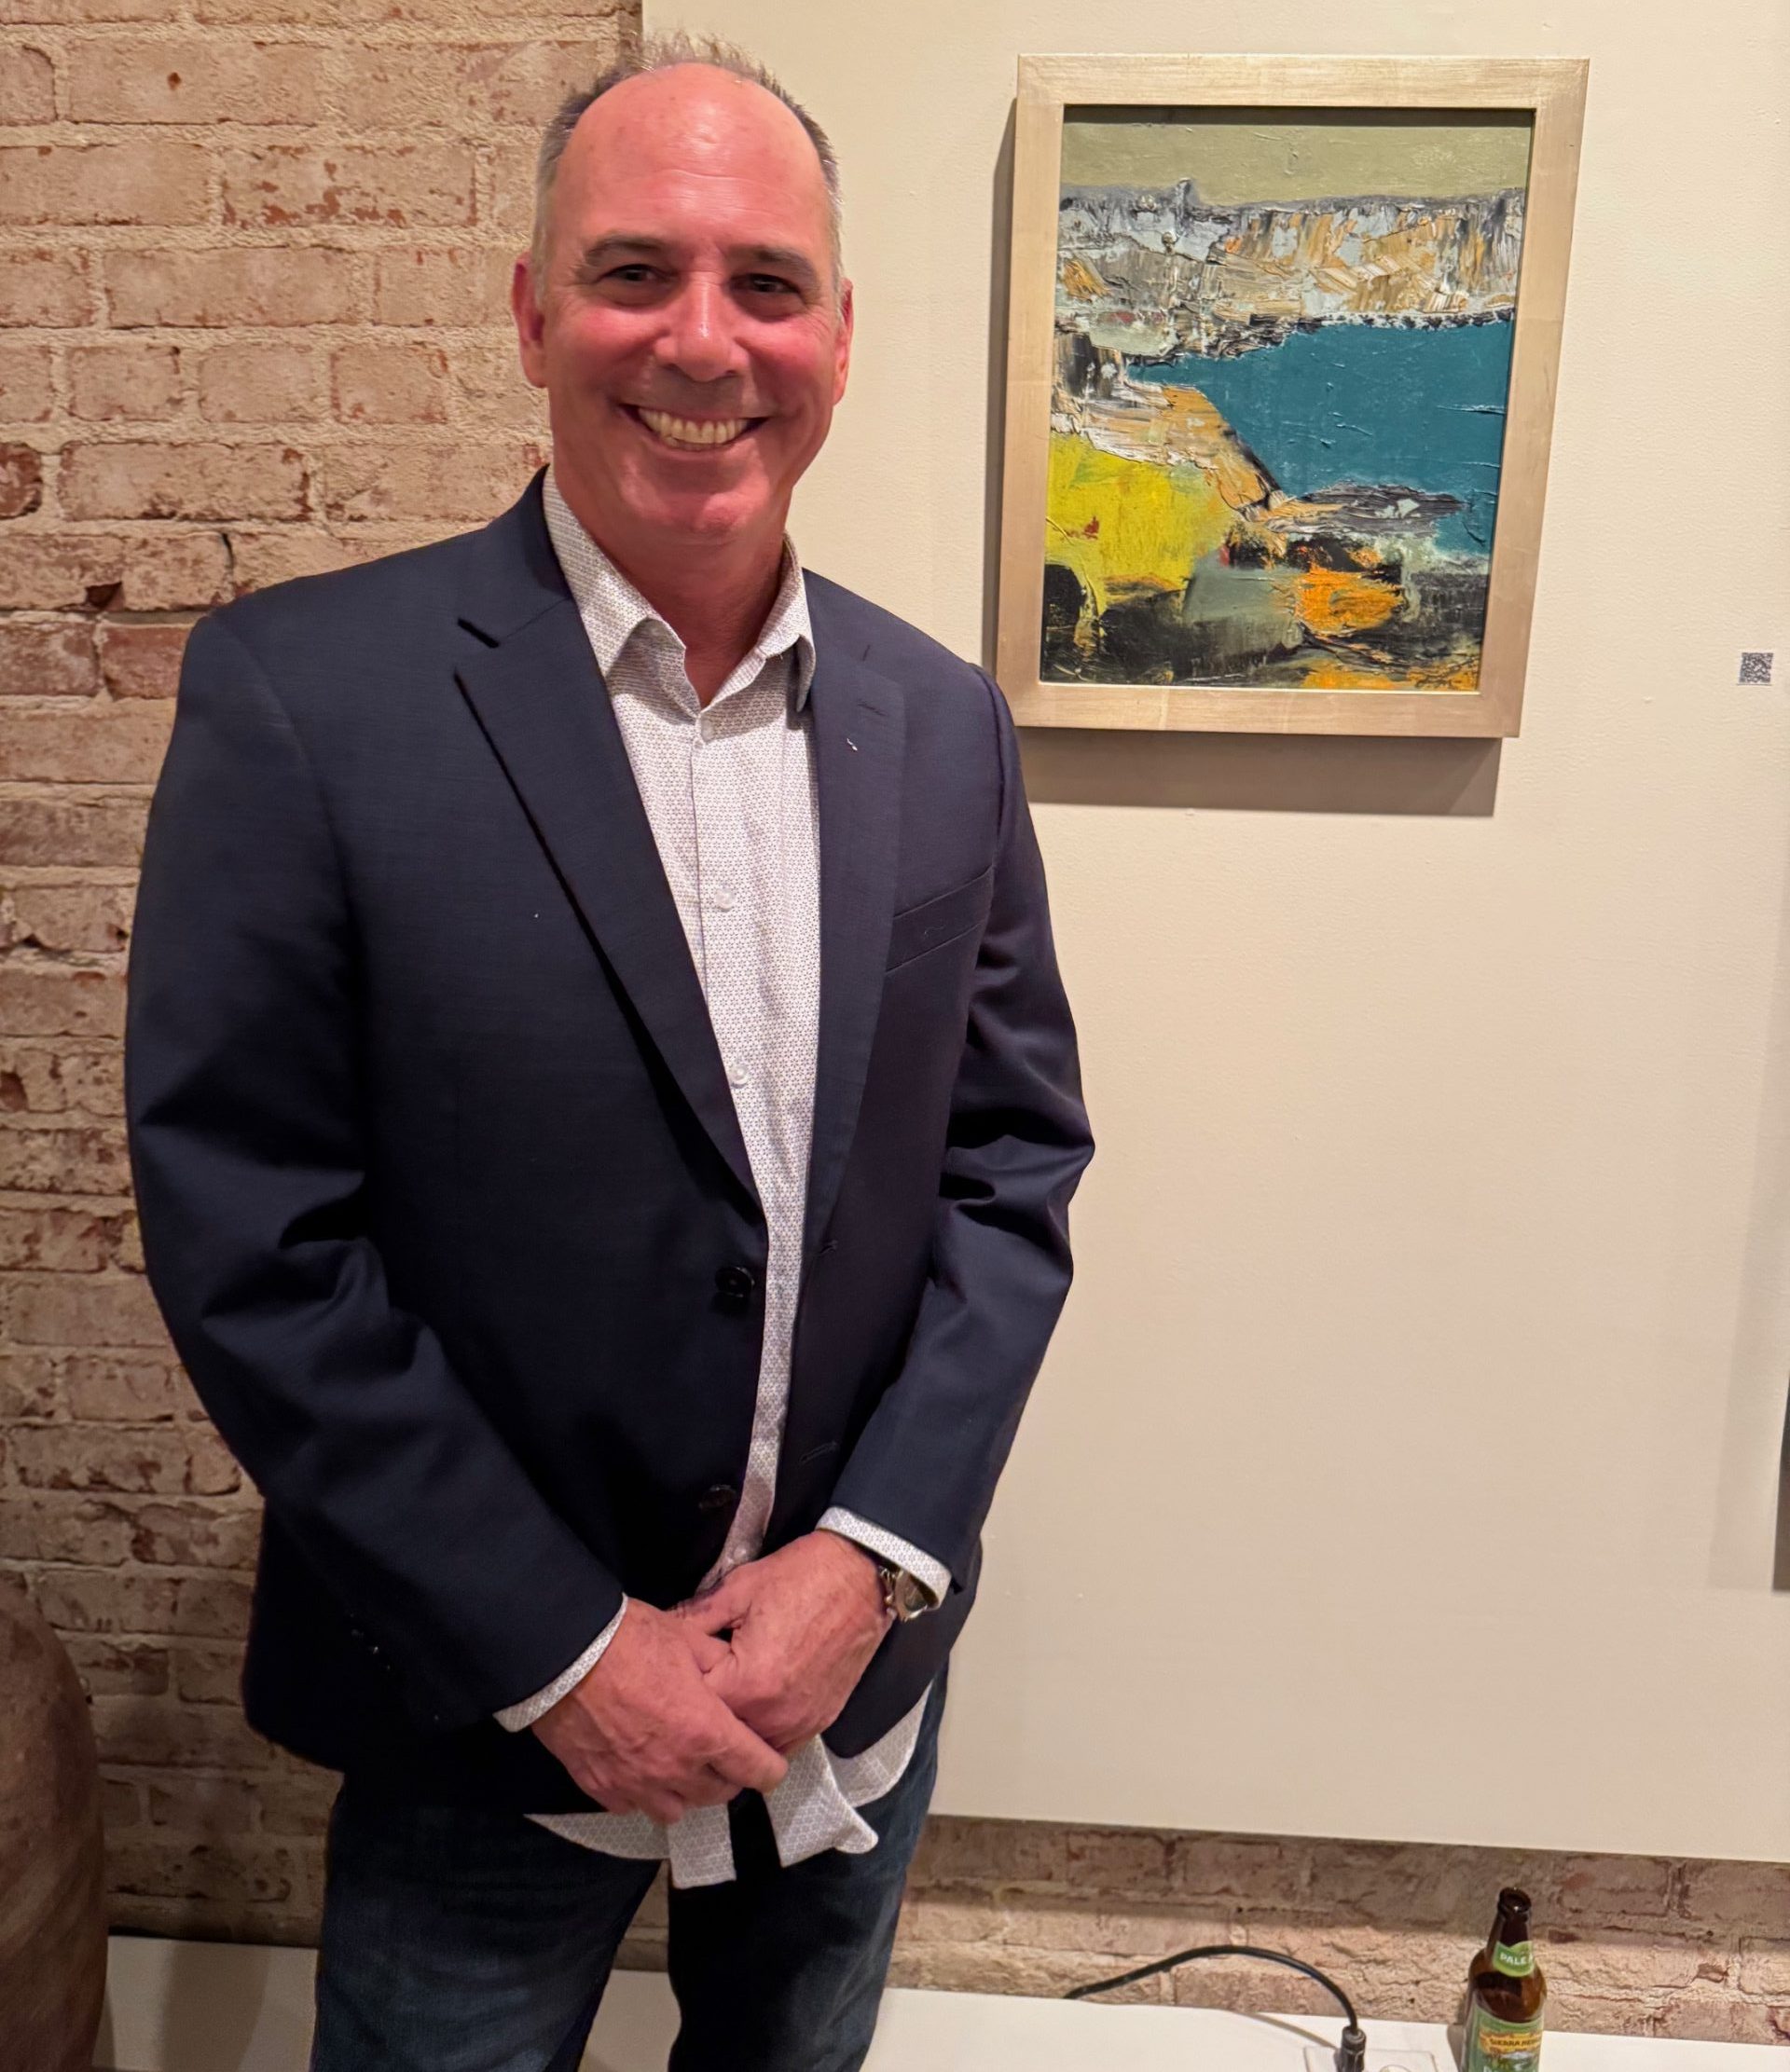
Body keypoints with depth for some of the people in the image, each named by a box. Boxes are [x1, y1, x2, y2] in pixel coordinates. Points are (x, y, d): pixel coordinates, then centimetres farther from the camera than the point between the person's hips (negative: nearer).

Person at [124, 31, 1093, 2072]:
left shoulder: (941, 720, -3)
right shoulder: (301, 691, -15)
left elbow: (1017, 1155, 0)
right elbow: (247, 1238, -15)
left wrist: (872, 1557, -10)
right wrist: (560, 1651, -14)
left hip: (857, 1669, 4)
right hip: (486, 1705, -3)